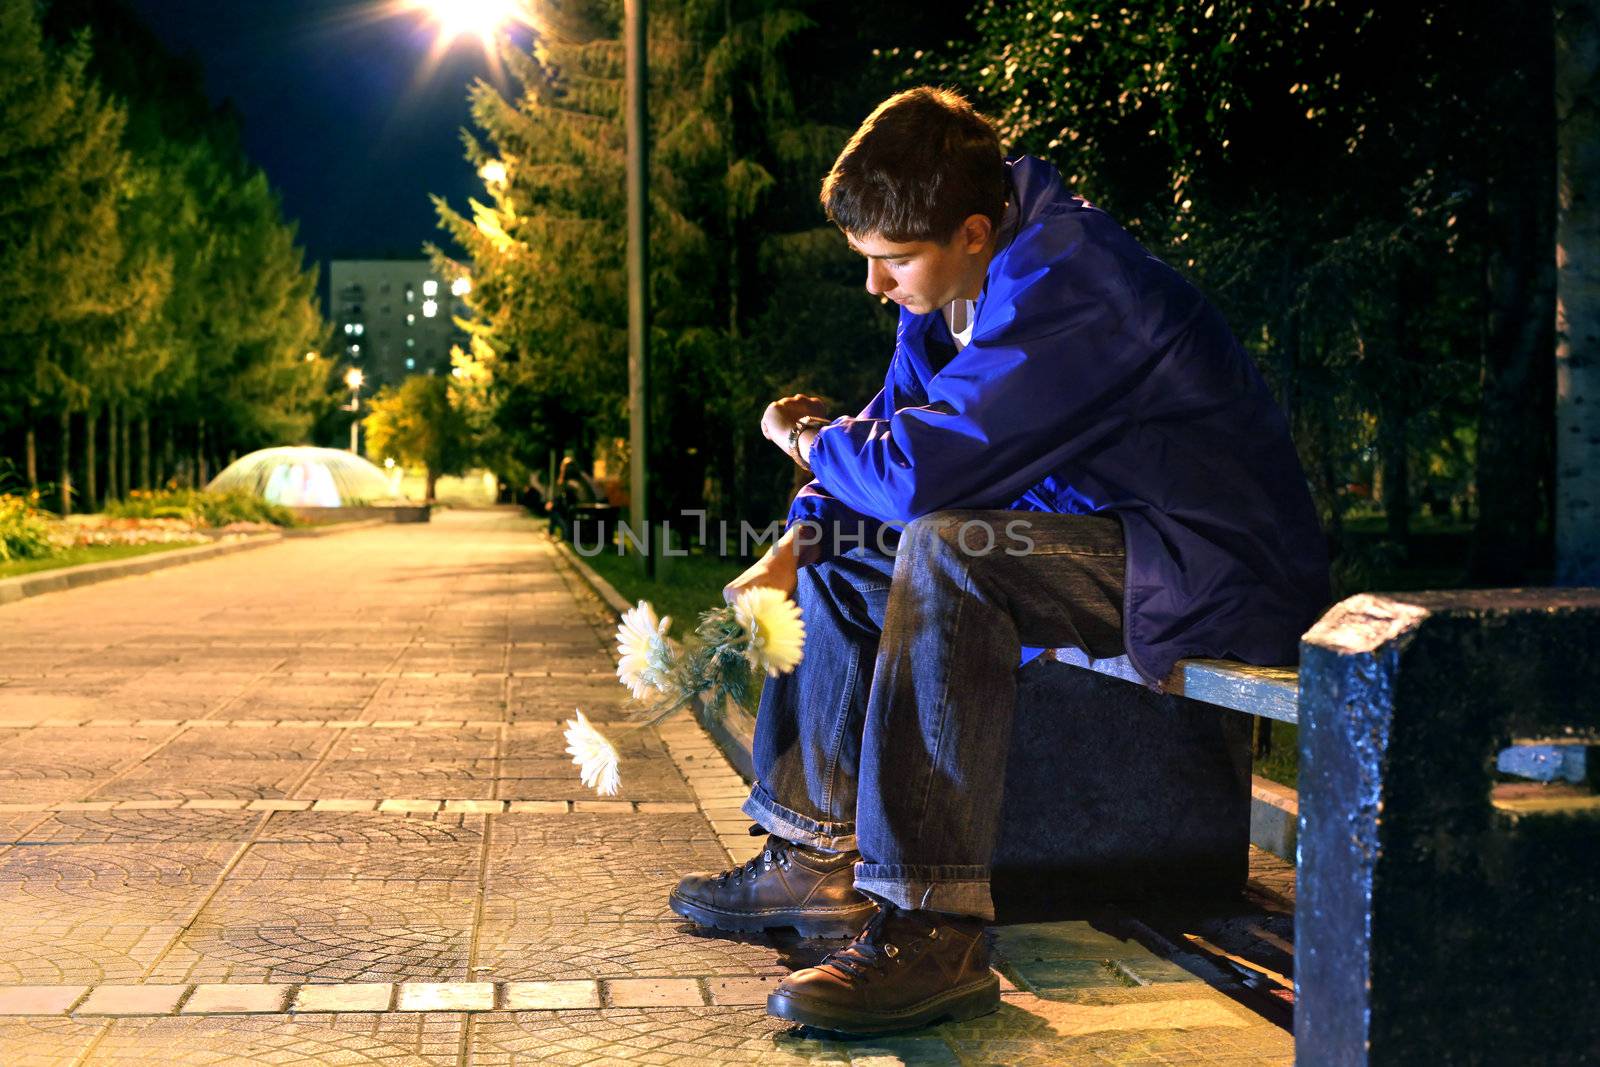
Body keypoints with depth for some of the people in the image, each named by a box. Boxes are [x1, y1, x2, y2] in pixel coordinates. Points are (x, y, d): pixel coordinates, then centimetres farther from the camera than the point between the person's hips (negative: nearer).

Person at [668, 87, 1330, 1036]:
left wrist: (808, 437, -11)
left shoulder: (1065, 285, -27)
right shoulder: (954, 282, 4)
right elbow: (895, 431, 12)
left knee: (946, 551, -33)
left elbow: (917, 467, -34)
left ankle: (931, 935, -33)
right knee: (837, 551, 10)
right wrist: (790, 552, -4)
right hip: (1100, 530, 10)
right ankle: (814, 854, 14)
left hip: (1217, 566, -10)